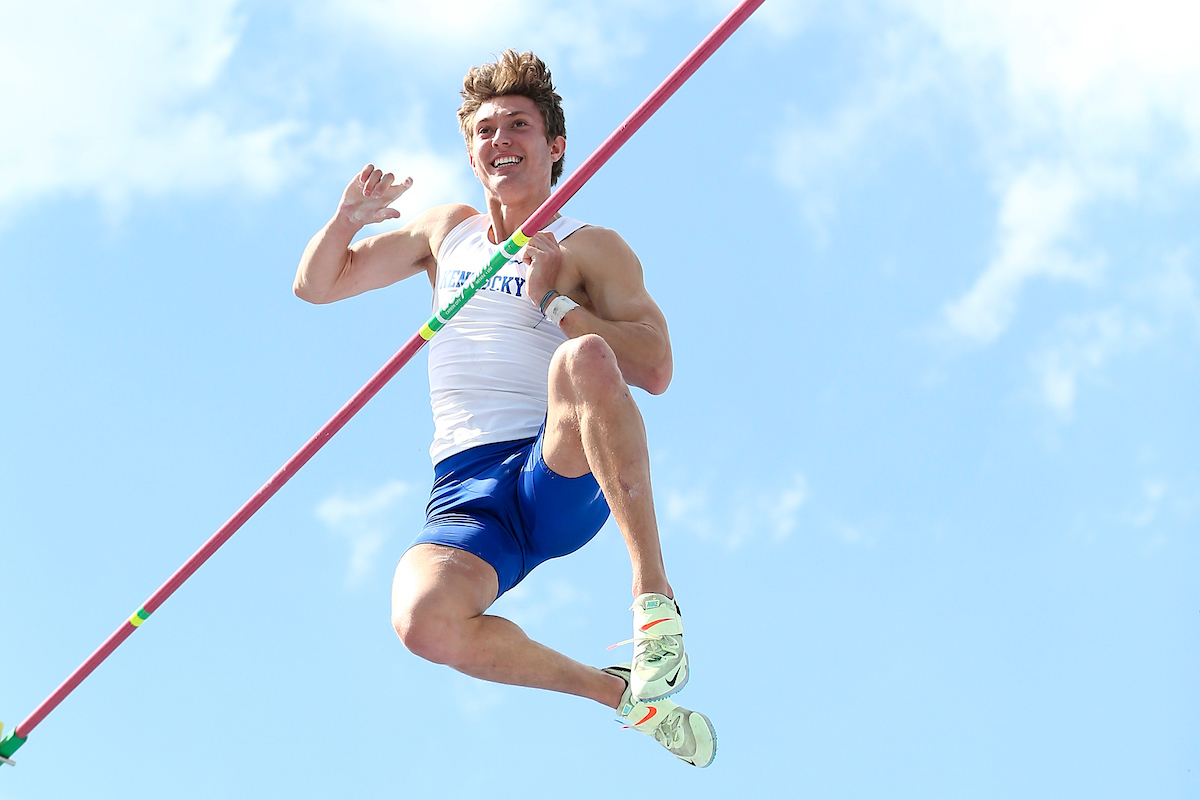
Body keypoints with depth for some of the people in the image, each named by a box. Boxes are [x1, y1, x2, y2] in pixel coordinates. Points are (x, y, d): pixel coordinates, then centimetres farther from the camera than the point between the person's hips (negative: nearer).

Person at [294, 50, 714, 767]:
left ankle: (654, 591, -33)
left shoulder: (591, 249, 8)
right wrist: (348, 219, 4)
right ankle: (618, 691, -10)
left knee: (583, 358, -38)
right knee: (424, 620, -33)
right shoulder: (444, 231, 22)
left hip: (564, 476, -3)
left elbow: (656, 369, -5)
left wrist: (553, 300, -12)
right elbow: (316, 285, 24)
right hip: (467, 492, 3)